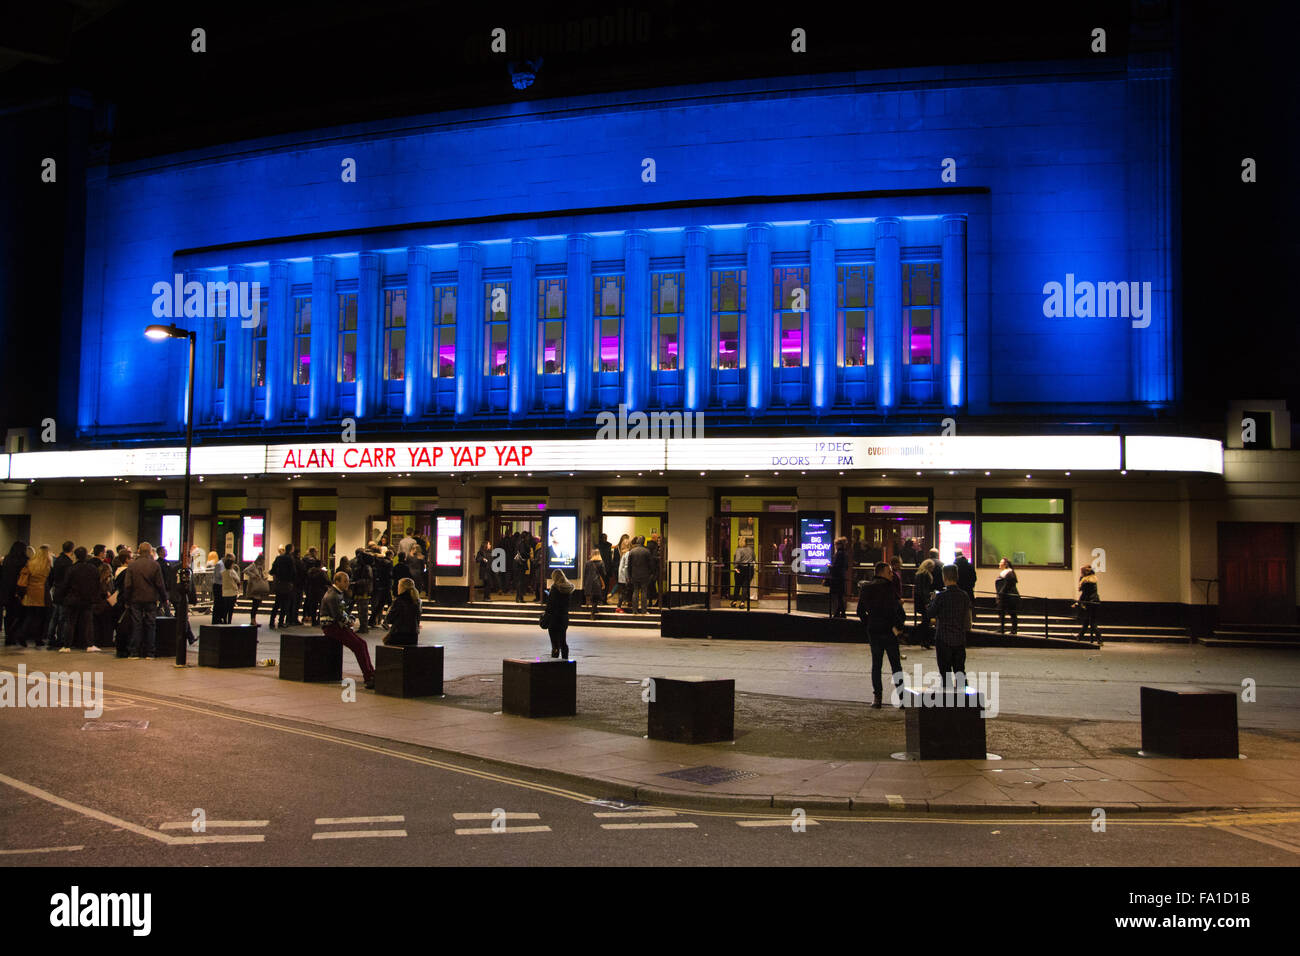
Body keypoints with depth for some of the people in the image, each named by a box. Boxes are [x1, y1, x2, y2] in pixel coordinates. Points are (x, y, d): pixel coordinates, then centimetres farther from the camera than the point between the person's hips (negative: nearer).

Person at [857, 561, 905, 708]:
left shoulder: (865, 588, 6)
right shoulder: (888, 587, -11)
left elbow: (860, 611, 9)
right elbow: (897, 607, -16)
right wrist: (899, 626, -7)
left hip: (873, 631, 4)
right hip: (889, 630, -4)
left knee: (876, 664, 10)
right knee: (896, 664, 5)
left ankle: (877, 697, 9)